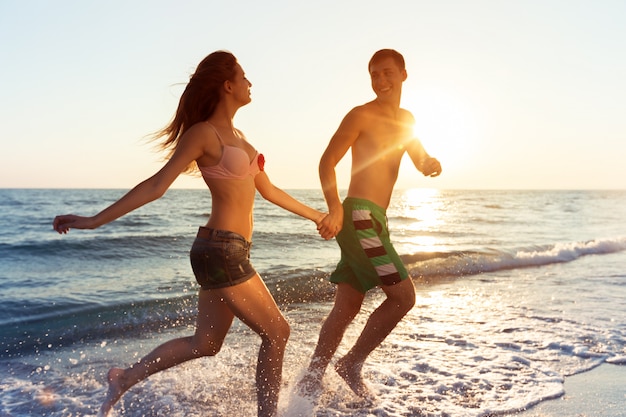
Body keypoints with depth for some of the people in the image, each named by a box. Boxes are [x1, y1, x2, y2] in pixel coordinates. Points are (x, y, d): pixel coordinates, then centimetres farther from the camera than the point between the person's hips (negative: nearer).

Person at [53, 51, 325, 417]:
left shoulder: (236, 135, 17)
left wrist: (316, 215, 31)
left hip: (230, 252, 9)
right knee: (276, 332, 1)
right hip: (222, 251, -9)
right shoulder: (203, 132, -10)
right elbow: (157, 185, -13)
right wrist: (94, 221, -17)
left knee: (206, 343, 17)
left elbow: (268, 190, 23)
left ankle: (125, 378, 31)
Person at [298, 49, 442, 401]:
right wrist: (335, 209, -23)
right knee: (403, 296, -8)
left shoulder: (405, 120, 19)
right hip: (360, 216, -8)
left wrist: (432, 163, -1)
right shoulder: (361, 115, -5)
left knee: (348, 306, 10)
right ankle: (353, 363, 8)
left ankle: (313, 377, 21)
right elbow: (327, 162, -10)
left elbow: (421, 160, 24)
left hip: (374, 221, 8)